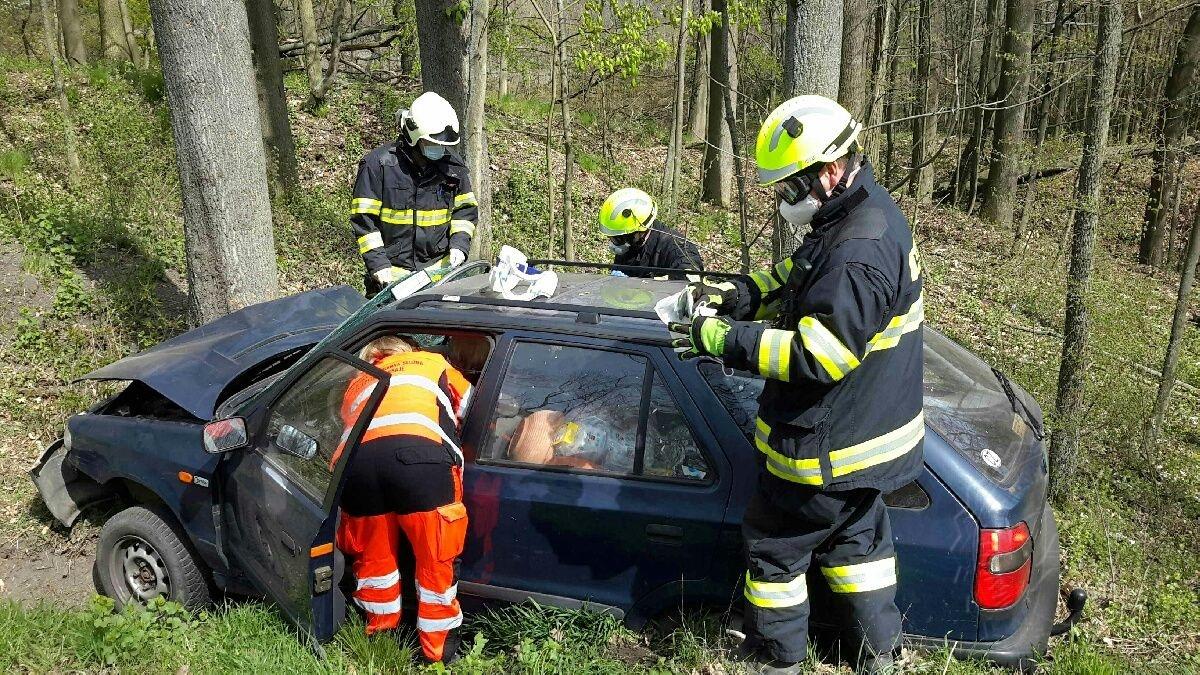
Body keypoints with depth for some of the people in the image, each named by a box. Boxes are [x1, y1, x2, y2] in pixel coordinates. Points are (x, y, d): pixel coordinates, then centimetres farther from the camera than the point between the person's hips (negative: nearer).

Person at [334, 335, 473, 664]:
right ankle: (439, 651, 23)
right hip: (419, 456, -3)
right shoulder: (434, 363, 36)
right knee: (436, 560, 12)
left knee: (373, 556, 24)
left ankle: (382, 637, 40)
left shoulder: (356, 385, 42)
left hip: (358, 461, 3)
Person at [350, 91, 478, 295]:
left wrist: (459, 243, -2)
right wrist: (379, 264, -13)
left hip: (440, 268, 3)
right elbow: (363, 219, -7)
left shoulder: (453, 166, 5)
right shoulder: (379, 164, -8)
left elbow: (466, 209, 15)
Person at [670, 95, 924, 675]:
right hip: (863, 430, 10)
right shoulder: (864, 214, 4)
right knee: (854, 534, 25)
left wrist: (725, 340, -29)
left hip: (827, 446, -10)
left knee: (775, 545, 9)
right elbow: (799, 279, 14)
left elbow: (818, 354, -33)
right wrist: (740, 294, -2)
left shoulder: (860, 252, -30)